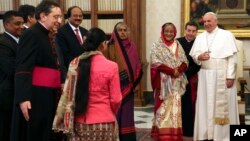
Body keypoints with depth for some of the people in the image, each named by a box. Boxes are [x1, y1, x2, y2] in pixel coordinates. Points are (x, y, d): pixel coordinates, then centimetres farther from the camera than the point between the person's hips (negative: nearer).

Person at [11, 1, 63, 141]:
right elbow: (23, 69, -21)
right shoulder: (31, 34, -12)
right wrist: (23, 98, -30)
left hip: (46, 96, 10)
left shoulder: (44, 35, 17)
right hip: (35, 97, -10)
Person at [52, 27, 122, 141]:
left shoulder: (74, 64, -1)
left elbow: (67, 94, 6)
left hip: (79, 122, 4)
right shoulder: (111, 66, -12)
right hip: (103, 122, -3)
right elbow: (116, 99, -6)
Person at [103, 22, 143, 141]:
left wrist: (134, 82, 3)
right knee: (115, 112, -3)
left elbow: (137, 65, 12)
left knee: (127, 112, 9)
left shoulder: (132, 46, 11)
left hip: (128, 86, 5)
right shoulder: (110, 47, -4)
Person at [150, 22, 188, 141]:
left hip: (176, 82, 5)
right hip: (163, 81, -4)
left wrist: (179, 70, -13)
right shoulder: (157, 46, -1)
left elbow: (185, 62, 9)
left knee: (175, 107, 6)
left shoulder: (178, 45, 12)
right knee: (164, 108, -4)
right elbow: (156, 63, -11)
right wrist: (172, 71, -17)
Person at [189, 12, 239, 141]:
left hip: (222, 76, -4)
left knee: (222, 105, -1)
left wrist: (230, 76, -14)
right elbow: (193, 54, 15)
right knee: (205, 105, 5)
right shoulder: (200, 37, 13)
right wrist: (199, 57, -8)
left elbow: (232, 57, -7)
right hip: (205, 76, 4)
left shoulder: (226, 35, -1)